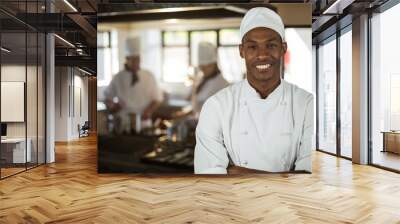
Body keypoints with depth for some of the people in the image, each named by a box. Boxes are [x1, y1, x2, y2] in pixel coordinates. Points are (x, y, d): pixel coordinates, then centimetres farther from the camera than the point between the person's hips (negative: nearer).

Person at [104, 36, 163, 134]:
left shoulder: (149, 77, 4)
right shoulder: (118, 78, 3)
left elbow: (157, 98, 6)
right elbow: (108, 97, 13)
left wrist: (149, 111, -10)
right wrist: (111, 105, -8)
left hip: (143, 121, 1)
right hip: (123, 124, -1)